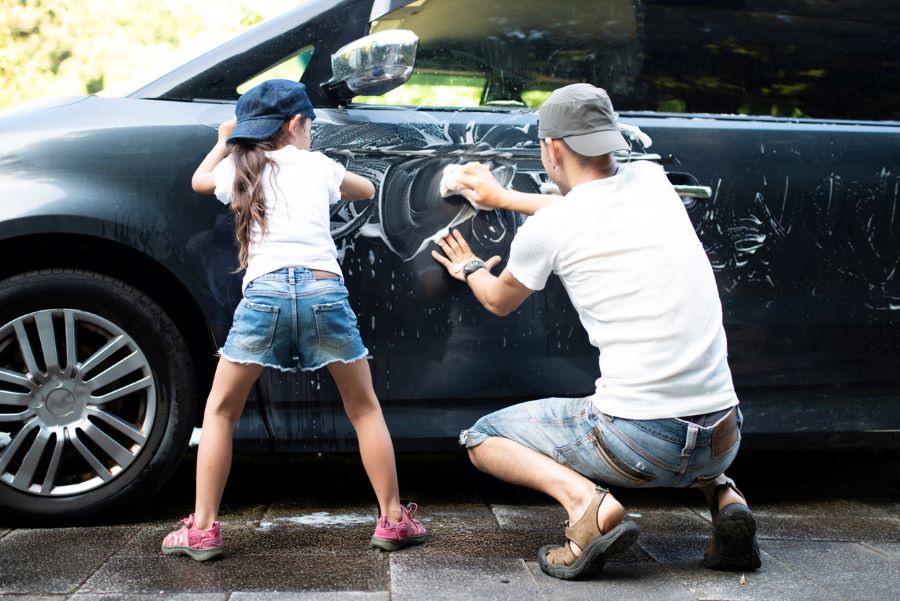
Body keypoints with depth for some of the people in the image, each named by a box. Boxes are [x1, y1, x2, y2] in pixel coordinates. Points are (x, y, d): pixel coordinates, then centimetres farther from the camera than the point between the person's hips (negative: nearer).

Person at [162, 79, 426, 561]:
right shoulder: (319, 165, 19)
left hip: (264, 292, 0)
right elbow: (366, 190, 39)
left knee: (219, 411, 15)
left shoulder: (239, 170, 20)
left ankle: (202, 528, 10)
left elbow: (199, 181, 43)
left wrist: (224, 141, 56)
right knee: (364, 409, 15)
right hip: (324, 289, 0)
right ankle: (393, 519, 16)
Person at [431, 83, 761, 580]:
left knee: (482, 438, 15)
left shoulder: (546, 228, -5)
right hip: (723, 439, 6)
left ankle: (586, 500, -11)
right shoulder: (651, 180, 8)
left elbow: (499, 302, 17)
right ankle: (720, 491, 11)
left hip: (637, 438, -5)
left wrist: (469, 269, 39)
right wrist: (503, 196, 41)